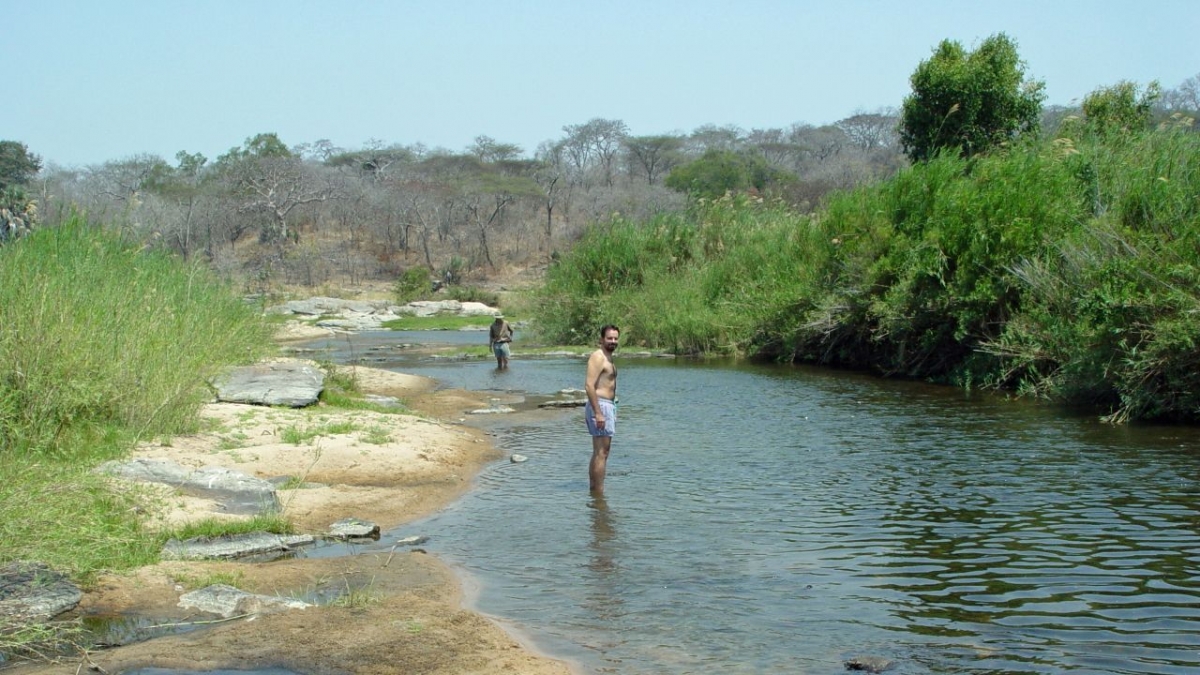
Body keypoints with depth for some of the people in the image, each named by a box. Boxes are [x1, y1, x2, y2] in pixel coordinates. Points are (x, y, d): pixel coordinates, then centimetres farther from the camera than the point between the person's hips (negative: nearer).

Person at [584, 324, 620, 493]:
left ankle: (593, 490, 22)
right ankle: (599, 493, -9)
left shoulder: (608, 358, 18)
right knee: (601, 453, -10)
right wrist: (598, 413, -26)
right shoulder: (598, 357, -13)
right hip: (601, 406, -11)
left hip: (608, 406, 11)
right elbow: (589, 386, -21)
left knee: (599, 453, 15)